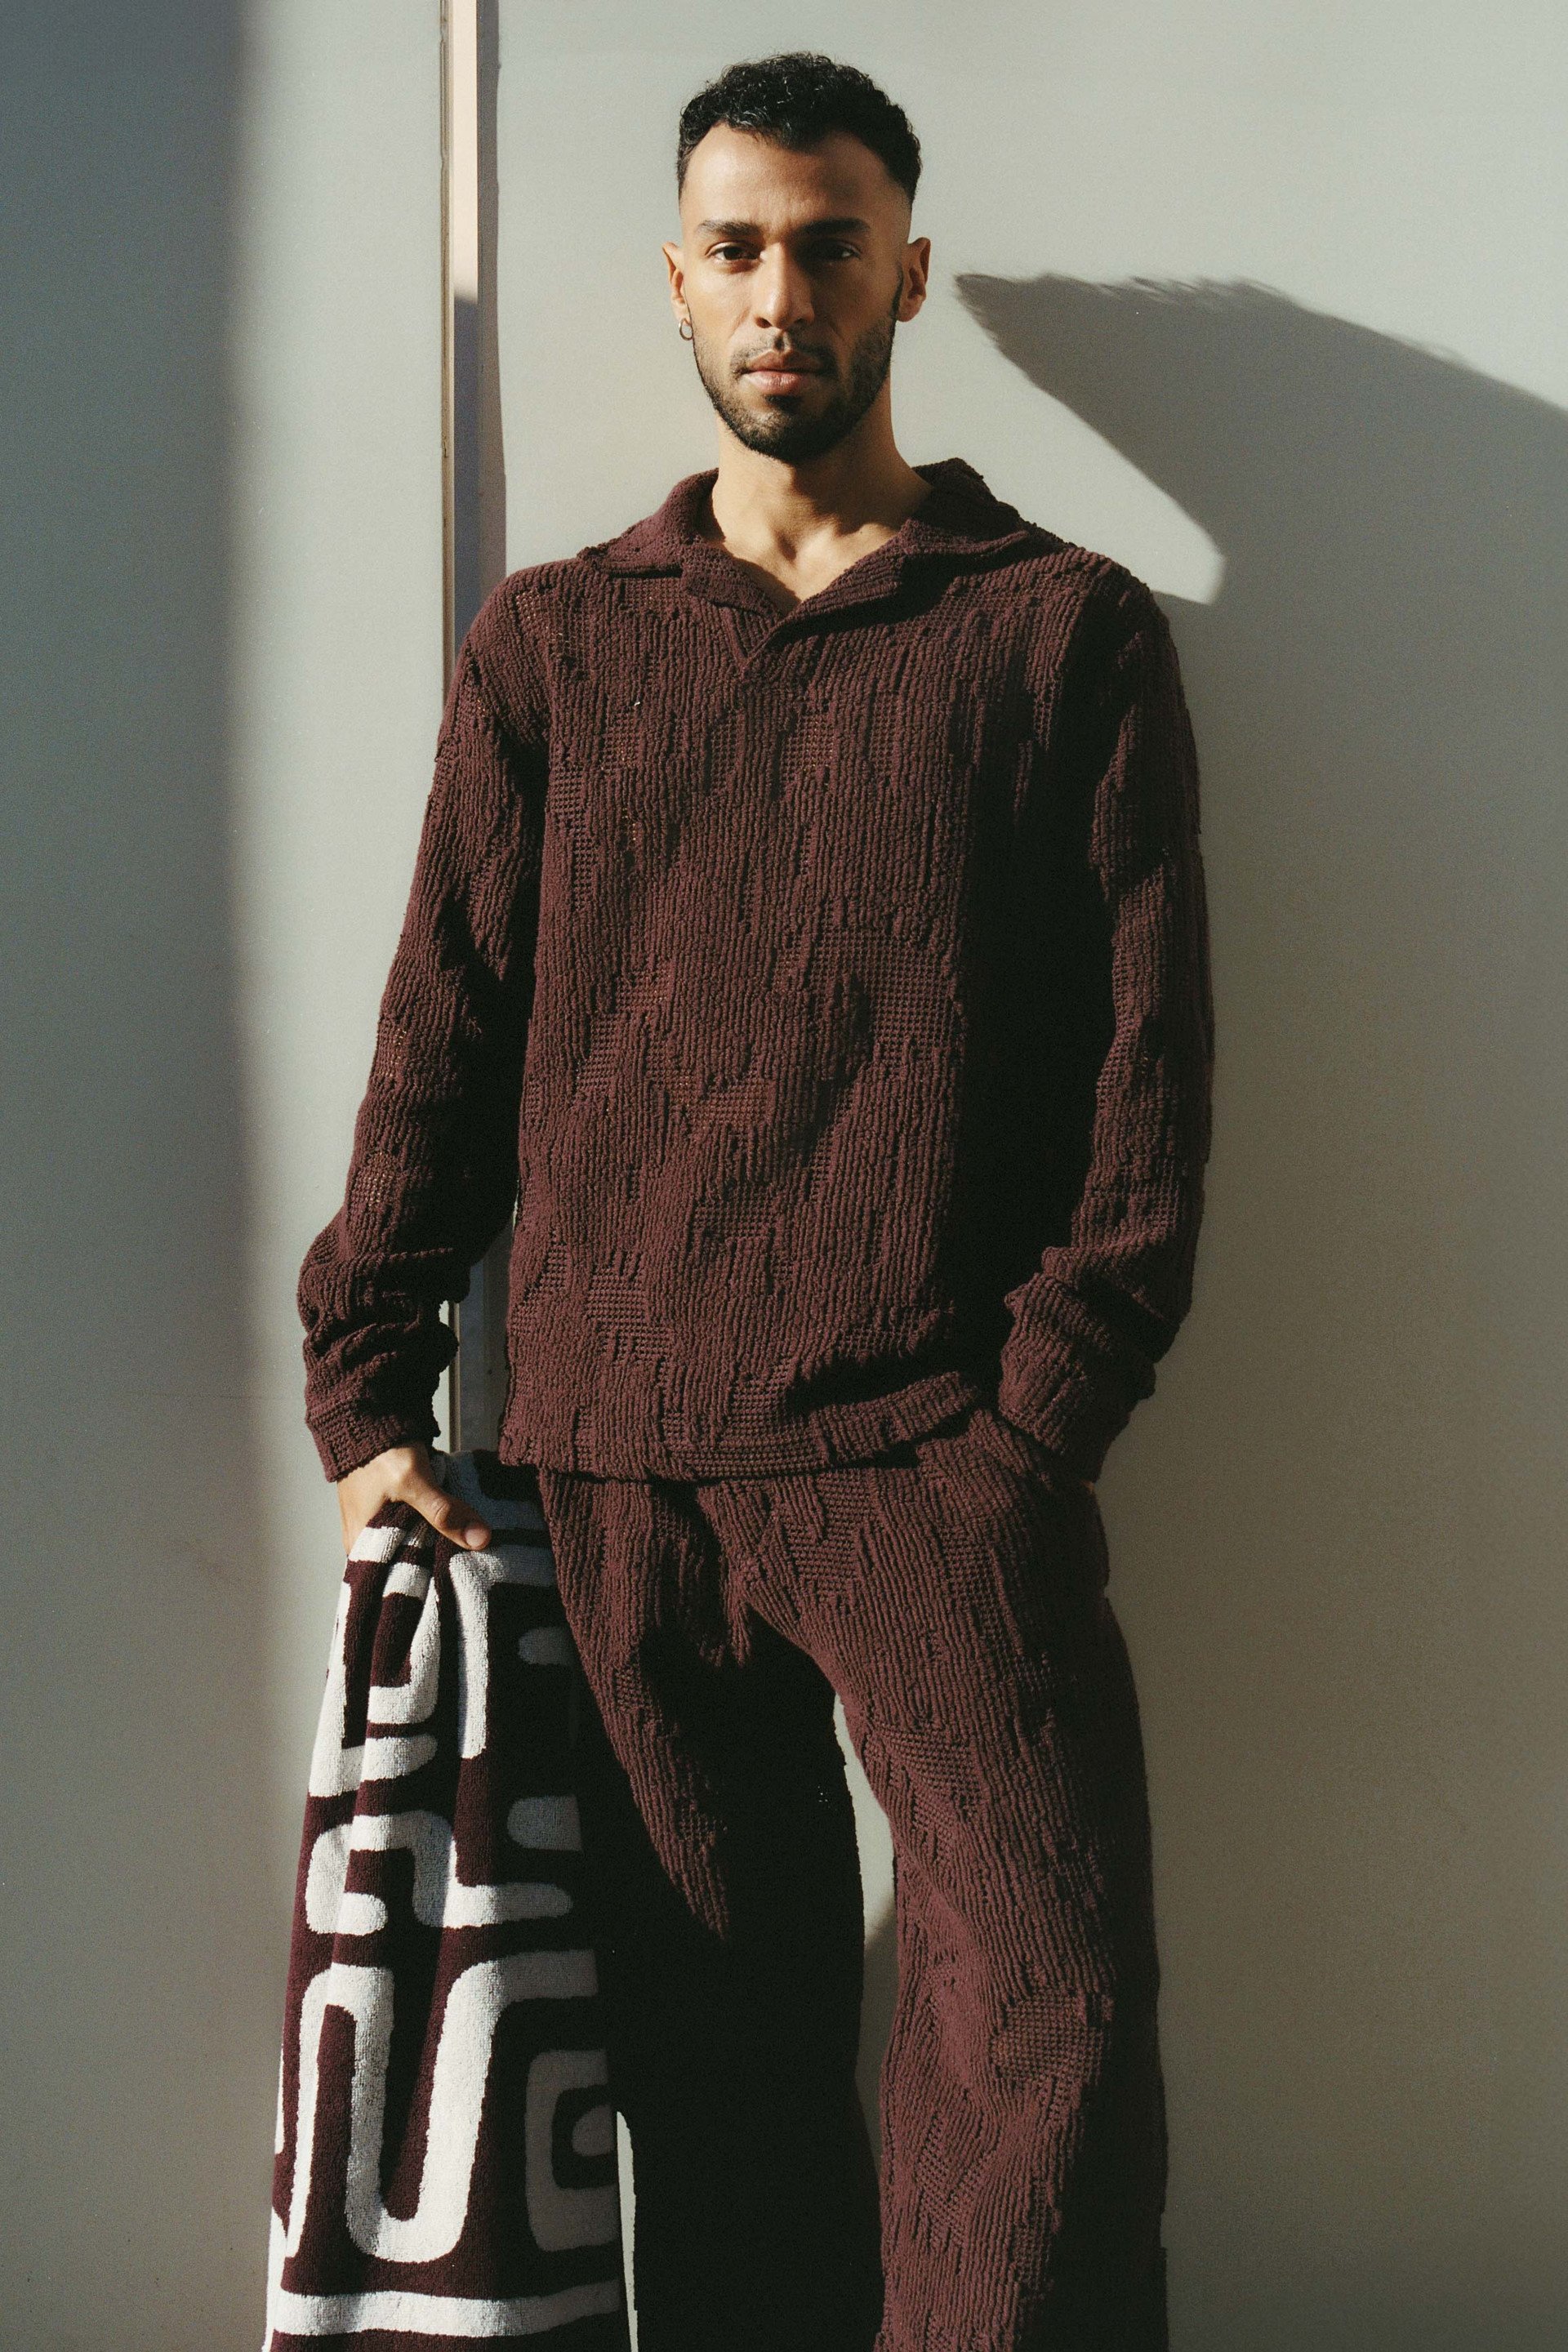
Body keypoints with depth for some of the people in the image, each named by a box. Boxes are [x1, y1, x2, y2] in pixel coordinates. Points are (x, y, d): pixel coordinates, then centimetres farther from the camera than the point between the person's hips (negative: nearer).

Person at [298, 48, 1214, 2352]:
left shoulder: (1068, 630, 8)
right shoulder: (552, 643, 15)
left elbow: (1150, 1045, 2)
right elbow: (444, 1030, 13)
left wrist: (1042, 1409, -7)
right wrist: (365, 1386, 5)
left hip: (939, 1460, -2)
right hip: (616, 1464, 2)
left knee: (1048, 2020, -8)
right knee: (721, 2052, 7)